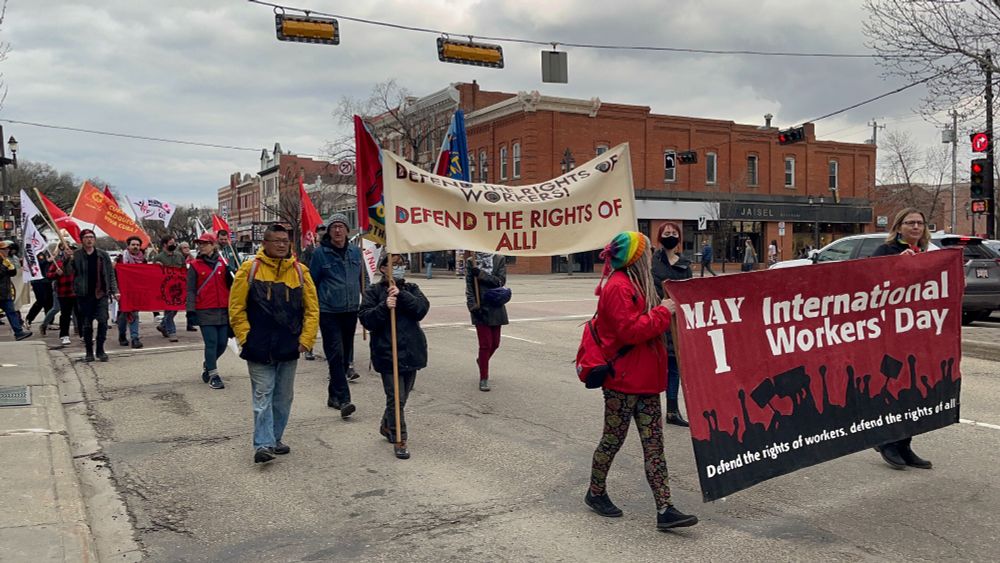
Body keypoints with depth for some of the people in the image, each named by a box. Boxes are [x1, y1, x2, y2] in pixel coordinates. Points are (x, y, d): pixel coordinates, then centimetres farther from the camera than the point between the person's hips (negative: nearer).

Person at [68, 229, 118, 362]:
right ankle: (89, 352, 16)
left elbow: (111, 274, 8)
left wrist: (114, 291, 2)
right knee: (86, 325, 5)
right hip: (84, 295, 0)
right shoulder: (76, 256, 2)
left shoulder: (103, 255, 6)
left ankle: (100, 350, 3)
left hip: (101, 294, 0)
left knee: (103, 321, -9)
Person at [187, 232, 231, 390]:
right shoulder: (195, 266, 2)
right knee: (211, 343, -5)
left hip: (223, 310, 3)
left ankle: (208, 364, 33)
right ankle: (213, 375, 6)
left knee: (222, 343, 6)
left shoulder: (222, 263, 7)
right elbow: (191, 290, 0)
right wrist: (191, 310, -7)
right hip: (205, 311, -3)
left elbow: (230, 284, 11)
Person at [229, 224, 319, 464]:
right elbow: (236, 307, -1)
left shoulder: (299, 271, 4)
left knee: (283, 397, 13)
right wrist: (246, 337, -6)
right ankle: (263, 445, -3)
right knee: (263, 396, -4)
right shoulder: (250, 268, -3)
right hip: (259, 349, -3)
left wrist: (306, 339, 0)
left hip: (289, 348, 4)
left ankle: (274, 439, 26)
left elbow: (312, 309, 7)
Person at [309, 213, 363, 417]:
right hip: (329, 312, -5)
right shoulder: (320, 253, -4)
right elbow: (312, 282, 1)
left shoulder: (355, 252, 8)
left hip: (351, 311, 5)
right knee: (336, 355, -10)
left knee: (345, 354, 12)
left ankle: (334, 395, 26)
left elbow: (363, 279, 16)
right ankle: (343, 399, -12)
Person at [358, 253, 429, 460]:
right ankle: (399, 440, 2)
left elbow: (422, 309, -7)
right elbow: (366, 319, -9)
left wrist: (401, 295, -18)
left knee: (402, 395, 16)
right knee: (396, 397, -7)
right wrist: (384, 307, -23)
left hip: (412, 351, 4)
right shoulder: (373, 292, 1)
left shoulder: (411, 289, 10)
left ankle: (387, 426, 38)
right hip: (387, 352, -4)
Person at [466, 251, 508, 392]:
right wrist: (472, 305, -13)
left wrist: (480, 273, -17)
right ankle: (484, 378, 7)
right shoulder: (471, 262, 1)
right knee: (485, 344, -4)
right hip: (480, 308, -2)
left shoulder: (499, 259, 1)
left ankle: (482, 360, 41)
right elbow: (469, 286, -2)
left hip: (496, 306, 2)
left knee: (495, 343, 12)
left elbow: (501, 281, -9)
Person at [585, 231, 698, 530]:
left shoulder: (635, 284, 17)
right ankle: (596, 493, 27)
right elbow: (630, 330, -23)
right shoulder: (618, 287, -16)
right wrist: (663, 312, -16)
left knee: (653, 444, 4)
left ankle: (664, 509, 5)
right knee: (613, 439, 7)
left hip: (644, 380, 9)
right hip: (623, 381, -9)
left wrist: (667, 310, 10)